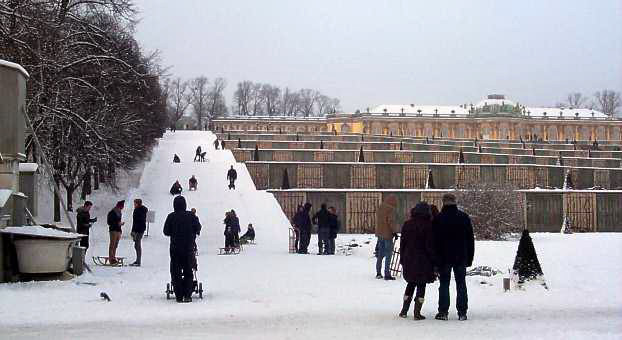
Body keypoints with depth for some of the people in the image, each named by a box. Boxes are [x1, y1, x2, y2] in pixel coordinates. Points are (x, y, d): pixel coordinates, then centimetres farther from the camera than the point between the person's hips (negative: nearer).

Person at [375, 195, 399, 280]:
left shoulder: (380, 208, 11)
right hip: (388, 234, -7)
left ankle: (378, 273, 20)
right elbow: (391, 221, -18)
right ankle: (387, 274, -4)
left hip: (379, 234, 8)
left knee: (380, 254, 15)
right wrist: (394, 232, -9)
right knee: (388, 255, -2)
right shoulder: (390, 209, -13)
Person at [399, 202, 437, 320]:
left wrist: (402, 260, 17)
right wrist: (434, 261, -4)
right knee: (421, 286, 4)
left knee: (411, 284, 18)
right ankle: (417, 313, 1)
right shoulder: (428, 225, -12)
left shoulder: (407, 224, 4)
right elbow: (430, 245, -11)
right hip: (423, 261, -5)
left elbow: (402, 243, 9)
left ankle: (404, 310, 15)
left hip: (409, 260, 5)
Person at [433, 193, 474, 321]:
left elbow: (434, 240, -5)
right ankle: (462, 312, 4)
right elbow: (470, 239, 7)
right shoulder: (464, 217, 3)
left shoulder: (438, 219, -6)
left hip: (444, 257, -2)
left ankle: (443, 312, 3)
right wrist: (470, 258, 11)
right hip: (461, 257, 2)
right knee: (461, 284, 6)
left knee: (444, 284, 5)